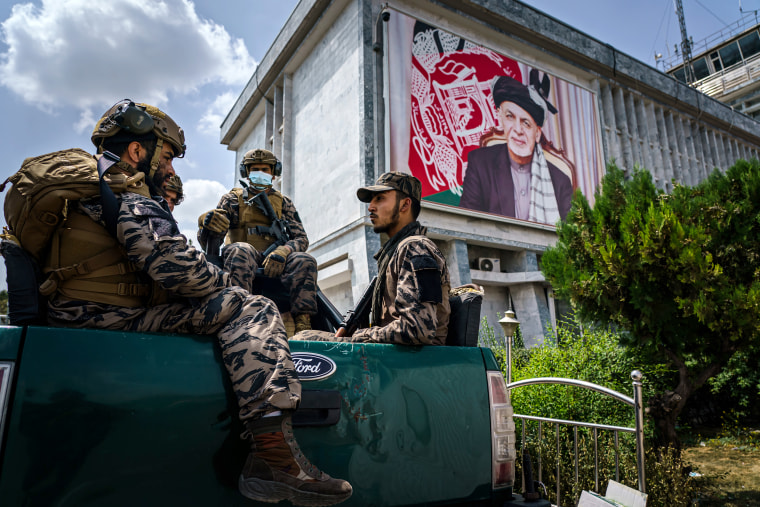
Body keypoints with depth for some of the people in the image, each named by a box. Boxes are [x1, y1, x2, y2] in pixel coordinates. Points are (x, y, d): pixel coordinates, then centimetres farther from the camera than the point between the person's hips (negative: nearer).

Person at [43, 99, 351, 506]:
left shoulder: (85, 184, 27)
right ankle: (272, 453, -29)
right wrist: (226, 282, -3)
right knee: (251, 310, -17)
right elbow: (174, 266, -22)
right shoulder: (127, 196, -8)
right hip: (114, 319, -11)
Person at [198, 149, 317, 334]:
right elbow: (206, 243, 4)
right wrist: (206, 223, -23)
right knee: (239, 249, -36)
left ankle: (303, 326, -40)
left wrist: (282, 251, -17)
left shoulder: (284, 202, 20)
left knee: (304, 260, -29)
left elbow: (301, 238, 7)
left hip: (275, 263, 2)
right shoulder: (233, 198, 16)